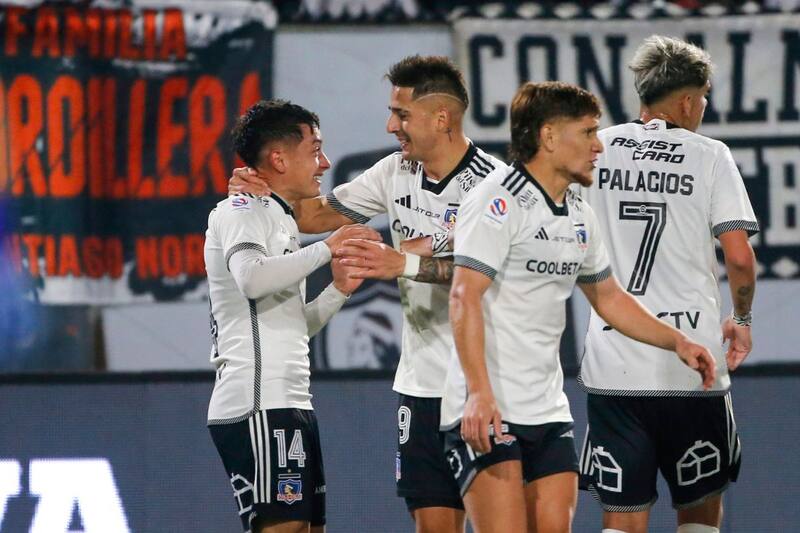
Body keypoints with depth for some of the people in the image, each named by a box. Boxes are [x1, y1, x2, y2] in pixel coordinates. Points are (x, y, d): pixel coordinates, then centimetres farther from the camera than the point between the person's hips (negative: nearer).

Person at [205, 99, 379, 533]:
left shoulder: (279, 220, 25)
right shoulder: (243, 210, -4)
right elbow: (251, 278, -25)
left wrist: (338, 291, 13)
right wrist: (326, 249, -17)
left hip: (289, 405, 10)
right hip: (259, 406, -10)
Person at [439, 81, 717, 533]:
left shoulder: (579, 216, 15)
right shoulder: (500, 202, -11)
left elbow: (608, 296, 30)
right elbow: (464, 297, -19)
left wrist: (677, 342, 20)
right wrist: (479, 394, -29)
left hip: (550, 412, 8)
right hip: (487, 411, -8)